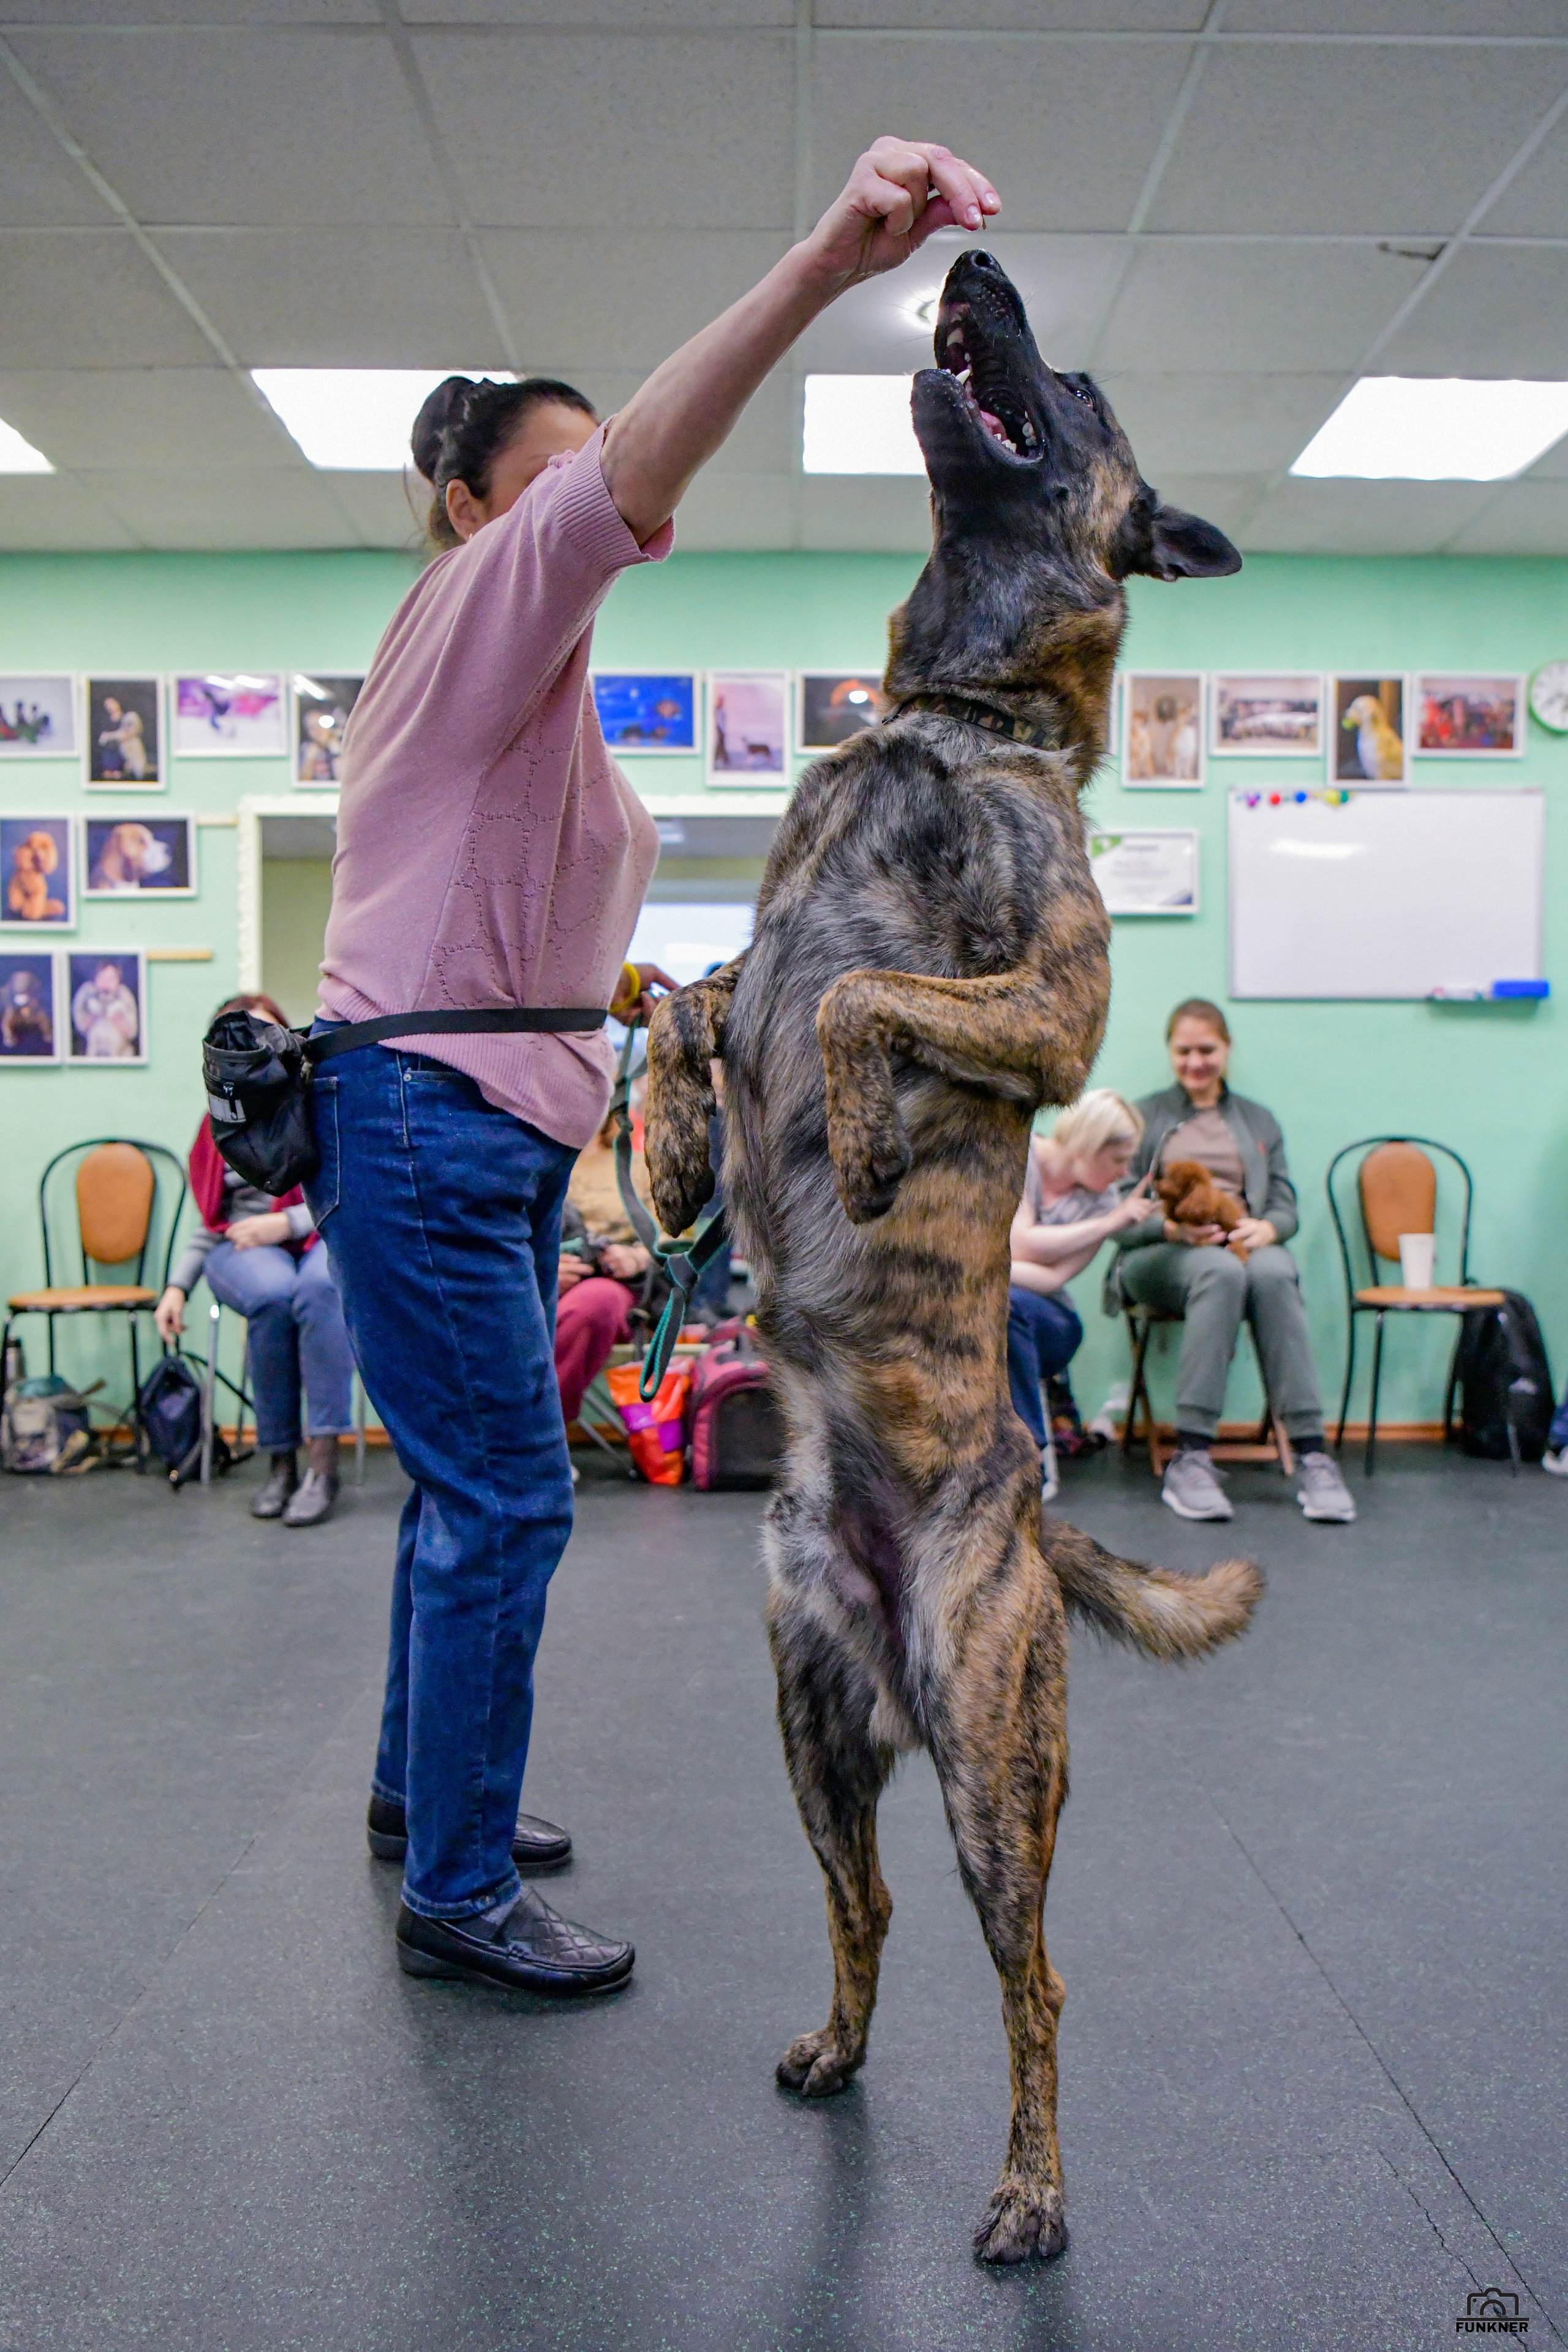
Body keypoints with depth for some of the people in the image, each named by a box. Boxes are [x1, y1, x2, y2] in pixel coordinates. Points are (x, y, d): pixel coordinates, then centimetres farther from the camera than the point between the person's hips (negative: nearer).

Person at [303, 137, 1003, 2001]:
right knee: (505, 1498, -8)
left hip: (498, 1129, 10)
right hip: (422, 1120, -10)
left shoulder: (535, 678, 22)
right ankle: (459, 1898, 5)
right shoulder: (475, 608, -8)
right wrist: (820, 266, -39)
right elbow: (625, 482, -29)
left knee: (467, 1481, 16)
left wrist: (621, 988, 14)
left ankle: (419, 1793, 33)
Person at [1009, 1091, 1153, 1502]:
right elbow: (1020, 1244, -15)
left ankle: (1033, 1461, -24)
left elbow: (1054, 1278, -14)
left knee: (1003, 1304, -34)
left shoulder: (1102, 1199, -2)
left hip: (1046, 1322, 1)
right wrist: (1108, 1224, -13)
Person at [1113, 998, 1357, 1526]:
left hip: (1244, 1247, 2)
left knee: (1274, 1273, -37)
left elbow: (1286, 1206, 14)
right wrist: (1172, 1227, -14)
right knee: (1221, 1272, -39)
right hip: (1160, 1255, -2)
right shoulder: (1143, 1117, 19)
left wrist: (1266, 1228, -11)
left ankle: (1312, 1454, -40)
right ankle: (1191, 1457, -43)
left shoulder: (1257, 1121, 26)